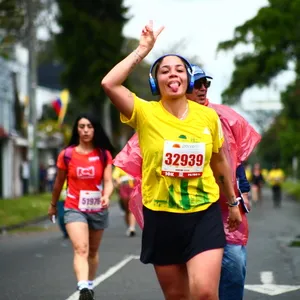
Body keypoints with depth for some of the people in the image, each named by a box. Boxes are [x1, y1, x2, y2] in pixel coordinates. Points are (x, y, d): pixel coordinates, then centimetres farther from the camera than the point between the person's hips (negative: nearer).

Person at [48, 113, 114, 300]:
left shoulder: (104, 155, -2)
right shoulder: (67, 155, -3)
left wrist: (106, 196, -31)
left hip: (98, 210, 2)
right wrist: (53, 205, 19)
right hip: (75, 209, -2)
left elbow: (108, 181, -10)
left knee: (93, 251, 18)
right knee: (81, 249, -21)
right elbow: (59, 183, 9)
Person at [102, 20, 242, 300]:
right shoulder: (145, 113, -7)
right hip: (161, 218, 0)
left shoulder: (208, 116, -1)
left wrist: (232, 202, 23)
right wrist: (142, 50, -16)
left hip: (204, 215, 0)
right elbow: (109, 84, -24)